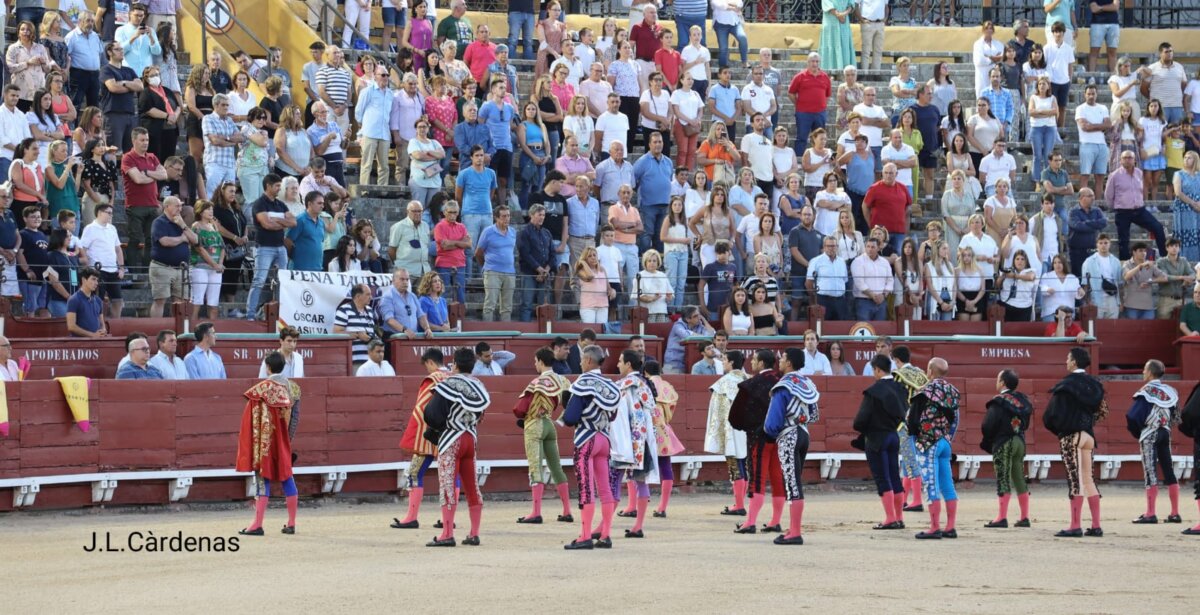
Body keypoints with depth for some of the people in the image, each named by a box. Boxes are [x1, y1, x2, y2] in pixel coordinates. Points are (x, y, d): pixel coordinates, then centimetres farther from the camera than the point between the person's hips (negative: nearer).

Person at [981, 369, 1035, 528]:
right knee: (1019, 479, 11)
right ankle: (1024, 517, 13)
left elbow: (988, 425, -17)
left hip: (1003, 443, -7)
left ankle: (1002, 517, -8)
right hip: (1019, 442, 7)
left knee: (1003, 479, -6)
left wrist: (986, 443, -3)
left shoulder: (999, 402, -13)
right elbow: (1025, 424, 15)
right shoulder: (1022, 401, 9)